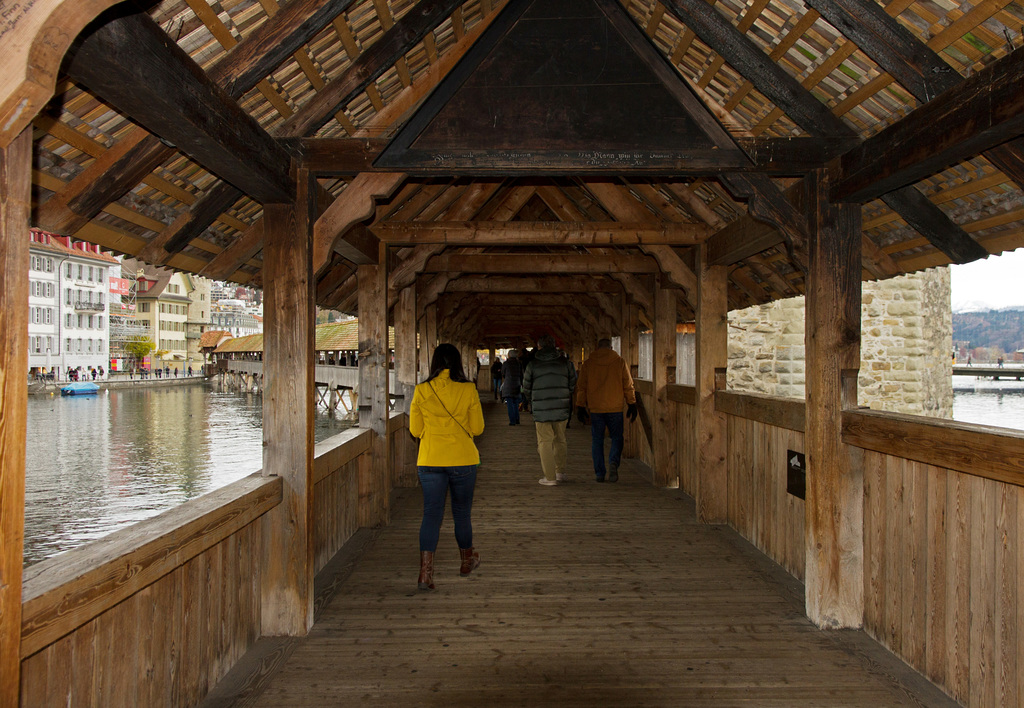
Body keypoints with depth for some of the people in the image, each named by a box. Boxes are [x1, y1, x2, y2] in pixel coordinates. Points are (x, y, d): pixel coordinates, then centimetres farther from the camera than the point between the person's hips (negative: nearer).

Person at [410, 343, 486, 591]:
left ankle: (425, 571, -8)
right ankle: (467, 561, 35)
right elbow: (477, 428, 0)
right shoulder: (468, 390, -6)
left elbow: (415, 430, 3)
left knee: (431, 514, 4)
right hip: (462, 459, 0)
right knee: (461, 512, 16)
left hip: (430, 461, 1)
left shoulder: (421, 391, -3)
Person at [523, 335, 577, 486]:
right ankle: (560, 472, 24)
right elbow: (573, 384, 5)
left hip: (541, 409, -2)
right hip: (561, 408, 3)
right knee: (559, 440, 18)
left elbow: (526, 389, 4)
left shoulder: (532, 364, -3)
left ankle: (549, 477, 3)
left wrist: (532, 401, 23)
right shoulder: (565, 362, 2)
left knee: (545, 442, 4)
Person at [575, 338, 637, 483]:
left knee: (597, 440, 9)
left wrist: (580, 407, 11)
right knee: (616, 438, 11)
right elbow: (628, 386, 1)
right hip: (615, 408, -1)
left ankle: (599, 473, 9)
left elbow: (581, 387, 5)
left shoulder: (588, 364, 3)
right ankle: (614, 462, -14)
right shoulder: (620, 362, 1)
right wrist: (631, 405, 8)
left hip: (595, 408, 1)